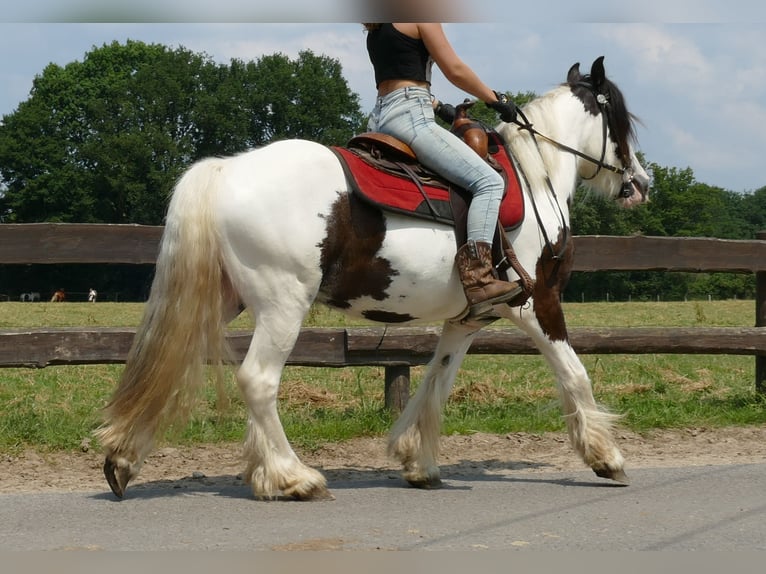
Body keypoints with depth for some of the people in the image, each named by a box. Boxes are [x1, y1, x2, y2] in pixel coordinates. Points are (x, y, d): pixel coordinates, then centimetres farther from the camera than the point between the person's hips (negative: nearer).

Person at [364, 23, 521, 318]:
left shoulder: (375, 30, 20)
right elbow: (455, 70, -5)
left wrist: (440, 107, 31)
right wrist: (496, 100, 7)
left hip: (380, 117, 10)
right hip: (410, 117, -10)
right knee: (488, 181, -15)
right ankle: (478, 278, -29)